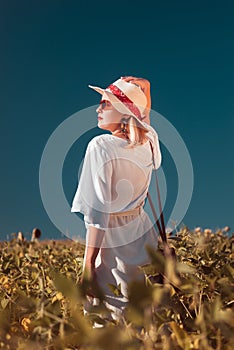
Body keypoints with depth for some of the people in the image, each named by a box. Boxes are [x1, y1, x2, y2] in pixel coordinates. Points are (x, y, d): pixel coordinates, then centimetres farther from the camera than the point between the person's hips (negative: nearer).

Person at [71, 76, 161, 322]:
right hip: (142, 232, 7)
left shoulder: (101, 146, -19)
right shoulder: (149, 141, -3)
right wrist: (142, 89, 7)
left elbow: (98, 212, -21)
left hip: (111, 239, -6)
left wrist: (89, 263, -16)